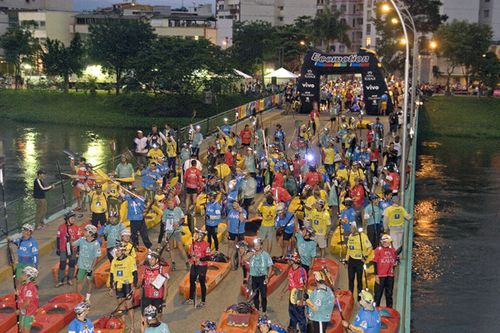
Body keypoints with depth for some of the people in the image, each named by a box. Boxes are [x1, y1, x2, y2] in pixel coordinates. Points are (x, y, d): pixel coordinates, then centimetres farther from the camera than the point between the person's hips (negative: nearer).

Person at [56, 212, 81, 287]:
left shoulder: (76, 227, -1)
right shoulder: (61, 227, -4)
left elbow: (78, 239, 6)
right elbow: (58, 238, 3)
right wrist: (57, 248, 4)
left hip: (73, 249, 1)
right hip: (63, 250, -1)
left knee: (72, 264, 9)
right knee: (62, 265, 2)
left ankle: (70, 279, 24)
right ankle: (60, 281, 13)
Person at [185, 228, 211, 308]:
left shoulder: (205, 244, -13)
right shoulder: (194, 243, 6)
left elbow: (208, 257, -16)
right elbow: (189, 254, 12)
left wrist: (199, 259, -27)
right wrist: (190, 255, -11)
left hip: (202, 266, -6)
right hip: (194, 265, 6)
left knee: (202, 283, 2)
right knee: (192, 282, 14)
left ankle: (203, 301, 11)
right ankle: (191, 299, 29)